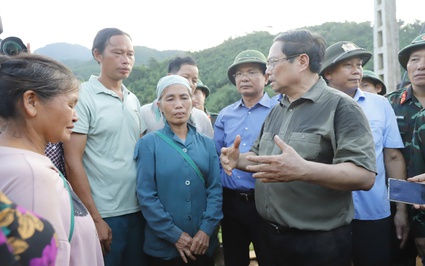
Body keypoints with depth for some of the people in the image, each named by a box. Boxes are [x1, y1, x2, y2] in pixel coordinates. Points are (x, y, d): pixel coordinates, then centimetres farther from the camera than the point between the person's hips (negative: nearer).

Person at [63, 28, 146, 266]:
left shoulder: (133, 100, 8)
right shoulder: (82, 97, -10)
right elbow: (73, 161, -13)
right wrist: (95, 218, -13)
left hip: (137, 210, 6)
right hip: (103, 215, -6)